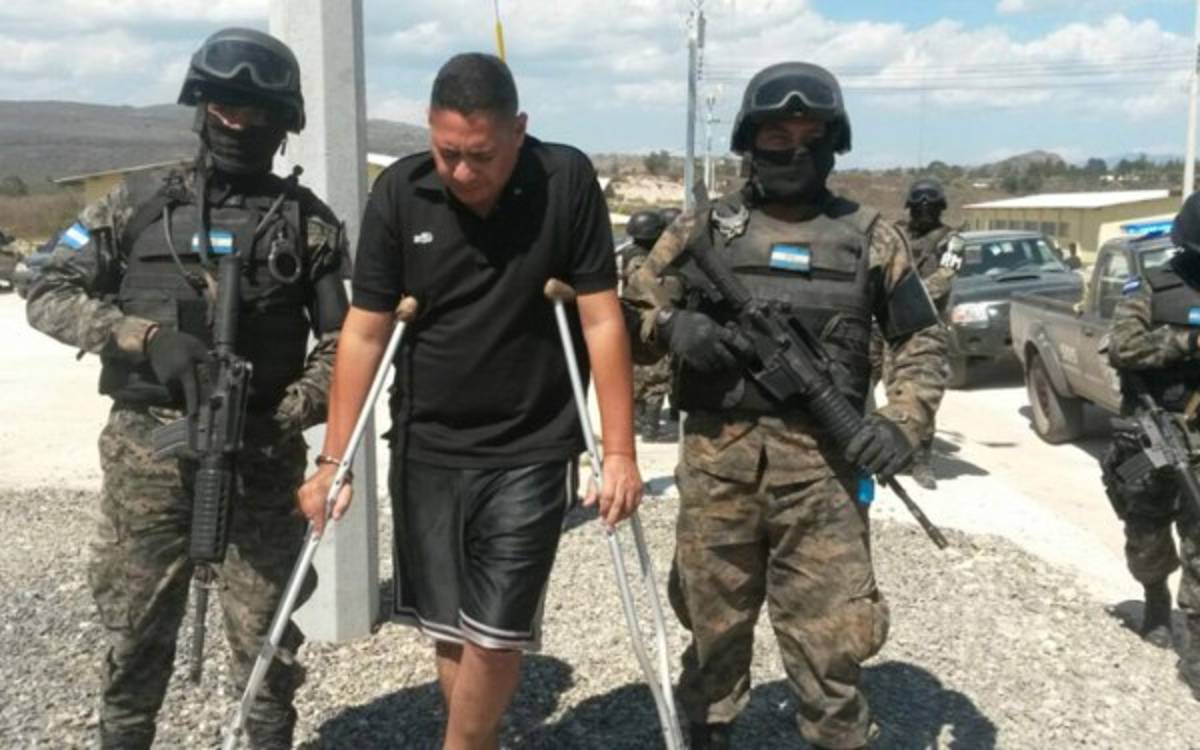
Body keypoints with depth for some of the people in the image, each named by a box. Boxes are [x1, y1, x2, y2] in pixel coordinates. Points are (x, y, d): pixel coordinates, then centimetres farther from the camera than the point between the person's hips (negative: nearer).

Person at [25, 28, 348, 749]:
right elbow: (49, 295, 2)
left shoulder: (311, 222, 4)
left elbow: (340, 341, 2)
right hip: (146, 450, 1)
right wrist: (146, 334, -15)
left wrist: (281, 419, -14)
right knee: (135, 626, 13)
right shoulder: (136, 206, 7)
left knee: (265, 631, 7)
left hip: (261, 454, -1)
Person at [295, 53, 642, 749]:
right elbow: (364, 332, -2)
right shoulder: (400, 191, -6)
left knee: (494, 635, -3)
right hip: (425, 450, 3)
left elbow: (602, 322, -9)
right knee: (450, 632, 11)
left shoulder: (568, 181, -11)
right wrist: (335, 461, -3)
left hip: (530, 451, -2)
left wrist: (620, 452, -12)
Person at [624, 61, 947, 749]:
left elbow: (925, 340, 11)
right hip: (716, 461, 1)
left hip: (821, 466, -1)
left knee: (829, 639, 1)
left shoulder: (870, 236, 7)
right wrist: (672, 327, -11)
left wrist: (903, 423, -4)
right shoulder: (704, 229, 7)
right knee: (713, 625, 14)